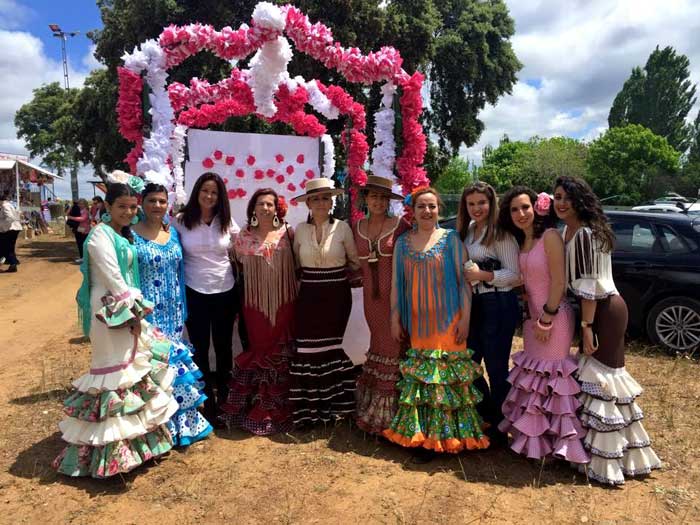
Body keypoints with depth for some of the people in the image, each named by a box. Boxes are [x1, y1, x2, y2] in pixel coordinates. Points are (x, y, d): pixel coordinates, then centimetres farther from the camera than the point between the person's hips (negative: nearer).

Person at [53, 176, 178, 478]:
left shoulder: (123, 235, 13)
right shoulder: (101, 235, -15)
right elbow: (112, 280, -19)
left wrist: (136, 311, 10)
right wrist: (133, 312, -14)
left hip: (128, 310, 10)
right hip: (112, 313, -10)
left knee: (132, 369, 17)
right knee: (116, 374, -4)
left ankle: (132, 435, 32)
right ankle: (111, 449, 8)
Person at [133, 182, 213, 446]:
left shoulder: (173, 233, 8)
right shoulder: (131, 234, -6)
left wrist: (182, 310, 12)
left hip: (172, 312, 5)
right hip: (147, 312, -5)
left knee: (175, 358, 12)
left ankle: (181, 422, 27)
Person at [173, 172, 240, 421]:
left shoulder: (227, 221, 0)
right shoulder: (181, 221, -5)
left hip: (225, 292, 2)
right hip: (195, 293, -1)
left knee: (223, 346, 15)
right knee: (200, 349, 10)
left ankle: (224, 397, 36)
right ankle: (207, 400, 27)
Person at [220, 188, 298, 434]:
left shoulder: (287, 233, -1)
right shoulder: (243, 237, 1)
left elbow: (298, 264, 4)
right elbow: (237, 265, 10)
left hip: (284, 303, 0)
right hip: (255, 303, 0)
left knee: (281, 352, 7)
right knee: (259, 351, 9)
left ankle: (280, 409, 23)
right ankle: (258, 409, 26)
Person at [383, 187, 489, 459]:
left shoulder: (450, 238, 0)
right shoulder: (402, 242, 8)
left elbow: (463, 280, -2)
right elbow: (396, 283, 9)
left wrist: (465, 317, -7)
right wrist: (395, 319, 5)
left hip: (446, 320, -2)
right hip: (415, 321, 3)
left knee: (445, 377, 0)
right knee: (417, 380, 6)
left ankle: (446, 434, 15)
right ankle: (422, 436, 20)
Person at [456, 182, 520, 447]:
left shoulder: (500, 234, -12)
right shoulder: (466, 232, 9)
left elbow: (516, 275, -14)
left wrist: (483, 275, -21)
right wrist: (464, 276, 0)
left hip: (498, 306, -7)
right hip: (473, 304, 8)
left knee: (496, 367, 5)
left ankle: (499, 428, 24)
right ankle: (487, 417, 35)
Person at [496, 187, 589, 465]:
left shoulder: (550, 236, -14)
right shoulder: (521, 242, 9)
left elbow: (559, 282, -18)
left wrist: (546, 320, -17)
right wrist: (531, 317, 8)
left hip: (554, 316, -8)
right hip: (532, 317, 8)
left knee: (549, 377, 0)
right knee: (533, 377, 16)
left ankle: (555, 442, 17)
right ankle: (535, 439, 32)